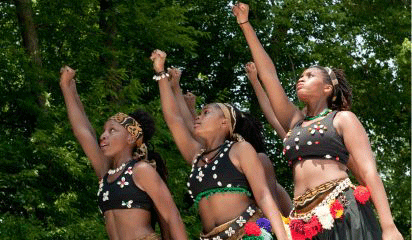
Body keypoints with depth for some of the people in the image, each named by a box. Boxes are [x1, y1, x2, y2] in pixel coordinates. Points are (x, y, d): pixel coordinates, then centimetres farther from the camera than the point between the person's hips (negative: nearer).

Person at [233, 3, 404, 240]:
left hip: (343, 215, -5)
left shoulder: (342, 119, 10)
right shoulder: (295, 122, 25)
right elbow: (269, 75, 23)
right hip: (306, 221, 5)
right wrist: (245, 24, 23)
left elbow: (369, 172, -1)